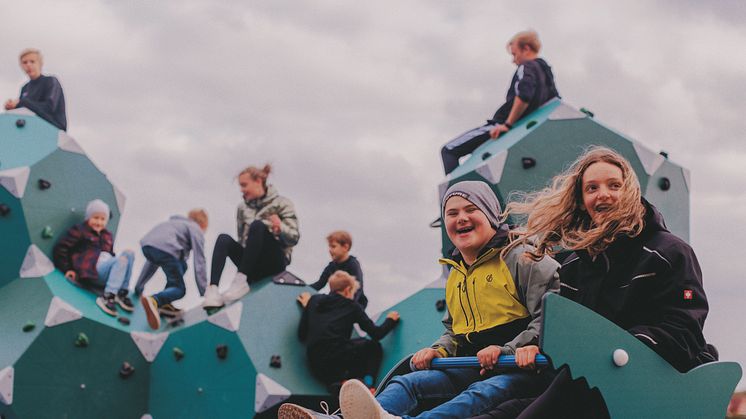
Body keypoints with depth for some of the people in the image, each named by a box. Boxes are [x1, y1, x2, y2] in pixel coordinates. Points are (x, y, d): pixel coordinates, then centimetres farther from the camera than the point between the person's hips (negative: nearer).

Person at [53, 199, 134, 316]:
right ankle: (107, 297, -36)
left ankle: (122, 294, -19)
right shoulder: (79, 231, 7)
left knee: (129, 253, -16)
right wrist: (67, 269, -5)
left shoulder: (107, 235, 27)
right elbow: (60, 249, 2)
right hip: (93, 271, -7)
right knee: (122, 260, -28)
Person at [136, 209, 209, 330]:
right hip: (164, 247, -7)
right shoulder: (196, 230, 19)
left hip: (146, 245, 7)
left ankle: (164, 304, 12)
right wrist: (204, 293, 9)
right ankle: (153, 301, -30)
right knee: (179, 289, 1)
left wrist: (139, 286, 43)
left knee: (181, 266, 28)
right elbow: (199, 263, 8)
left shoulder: (178, 224, 39)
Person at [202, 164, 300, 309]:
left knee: (257, 225, -29)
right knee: (223, 239, -21)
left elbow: (294, 238, -8)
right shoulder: (243, 207, 13)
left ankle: (241, 281, -39)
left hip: (275, 263, -5)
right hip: (252, 265, 5)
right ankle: (212, 289, -41)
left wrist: (280, 229, -29)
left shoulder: (281, 204, 0)